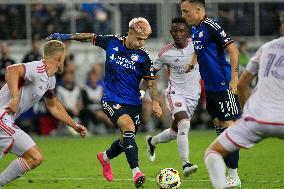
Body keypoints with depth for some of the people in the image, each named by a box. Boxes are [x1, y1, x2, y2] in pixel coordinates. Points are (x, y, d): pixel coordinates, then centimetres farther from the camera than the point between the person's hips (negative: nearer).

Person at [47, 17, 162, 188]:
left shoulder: (143, 57, -6)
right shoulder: (112, 42, -5)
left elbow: (151, 82, -1)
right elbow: (91, 38, 11)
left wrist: (156, 102, -15)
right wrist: (65, 37, 14)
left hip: (134, 103, 3)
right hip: (112, 100, -3)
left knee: (127, 139, 10)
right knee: (128, 127, -27)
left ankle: (105, 158, 44)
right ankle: (136, 172, -30)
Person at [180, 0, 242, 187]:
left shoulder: (211, 26, -15)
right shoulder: (195, 29, 12)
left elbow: (233, 50, -18)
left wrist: (234, 79, -20)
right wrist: (191, 63, 13)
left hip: (223, 86, -9)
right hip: (210, 86, 9)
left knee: (228, 125, -7)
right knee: (218, 124, 11)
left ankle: (234, 177, -5)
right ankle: (229, 173, 17)